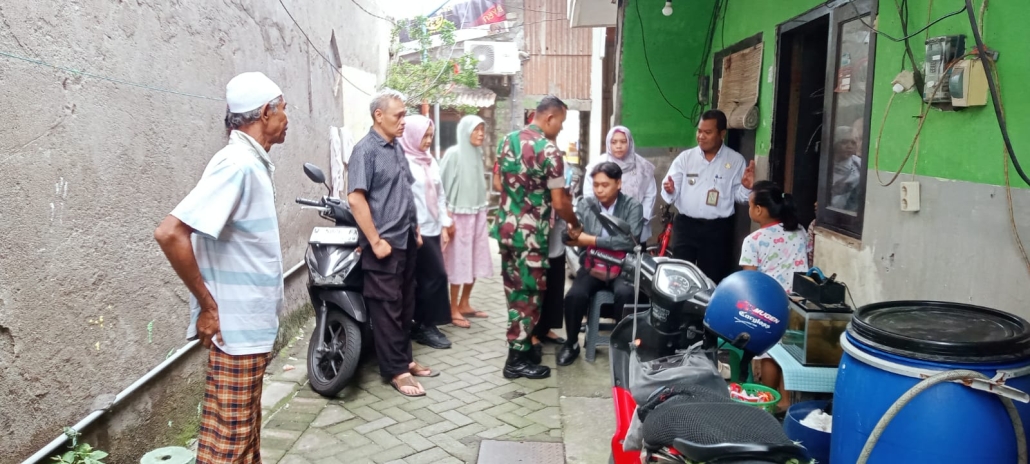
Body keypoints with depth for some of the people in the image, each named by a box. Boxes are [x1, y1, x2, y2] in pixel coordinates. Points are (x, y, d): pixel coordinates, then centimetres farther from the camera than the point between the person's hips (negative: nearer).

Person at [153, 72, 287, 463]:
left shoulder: (253, 163, 10)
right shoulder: (237, 164, -19)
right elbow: (169, 233, -27)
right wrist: (208, 305, -20)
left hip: (252, 326, 9)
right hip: (236, 328, -9)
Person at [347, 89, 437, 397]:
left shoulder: (397, 148, 13)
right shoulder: (365, 150, -13)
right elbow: (355, 199, -20)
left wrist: (416, 229, 17)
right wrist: (375, 241, -20)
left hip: (406, 241, 9)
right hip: (385, 244, -9)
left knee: (406, 306, 15)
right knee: (387, 309, -1)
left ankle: (404, 359, 27)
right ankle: (396, 371, 7)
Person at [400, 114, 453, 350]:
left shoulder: (430, 161, 15)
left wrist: (444, 224, 13)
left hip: (432, 228, 8)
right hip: (416, 230, -8)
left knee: (426, 278, 10)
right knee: (436, 275, -7)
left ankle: (422, 325, 20)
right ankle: (424, 327, 6)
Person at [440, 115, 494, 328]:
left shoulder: (478, 154, 9)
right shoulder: (453, 154, -11)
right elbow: (443, 185, -11)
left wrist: (483, 211, 14)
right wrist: (447, 217, -14)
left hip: (477, 214, 7)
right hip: (459, 215, -7)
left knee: (475, 261, 10)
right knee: (459, 262, -2)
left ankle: (464, 305, 22)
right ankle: (453, 310, 7)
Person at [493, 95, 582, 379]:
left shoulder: (507, 141, 7)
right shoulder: (549, 150, -16)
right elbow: (559, 202, -14)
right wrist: (575, 225, 4)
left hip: (505, 227, 8)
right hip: (530, 234, -8)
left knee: (514, 290, 16)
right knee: (530, 294, 2)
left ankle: (521, 343, 28)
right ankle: (517, 359, 8)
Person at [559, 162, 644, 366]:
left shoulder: (632, 206, -2)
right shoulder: (585, 204, 6)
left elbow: (629, 240, -15)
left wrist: (593, 240, -14)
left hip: (622, 268, -2)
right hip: (592, 267, 2)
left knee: (625, 294, -33)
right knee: (574, 295, -25)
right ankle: (572, 343, 2)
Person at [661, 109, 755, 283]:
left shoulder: (736, 160, 1)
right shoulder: (685, 157, 2)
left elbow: (739, 196, 4)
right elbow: (671, 193, -2)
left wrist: (747, 187, -17)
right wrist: (669, 190, -24)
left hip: (718, 229, 0)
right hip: (685, 225, 1)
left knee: (713, 278, 9)